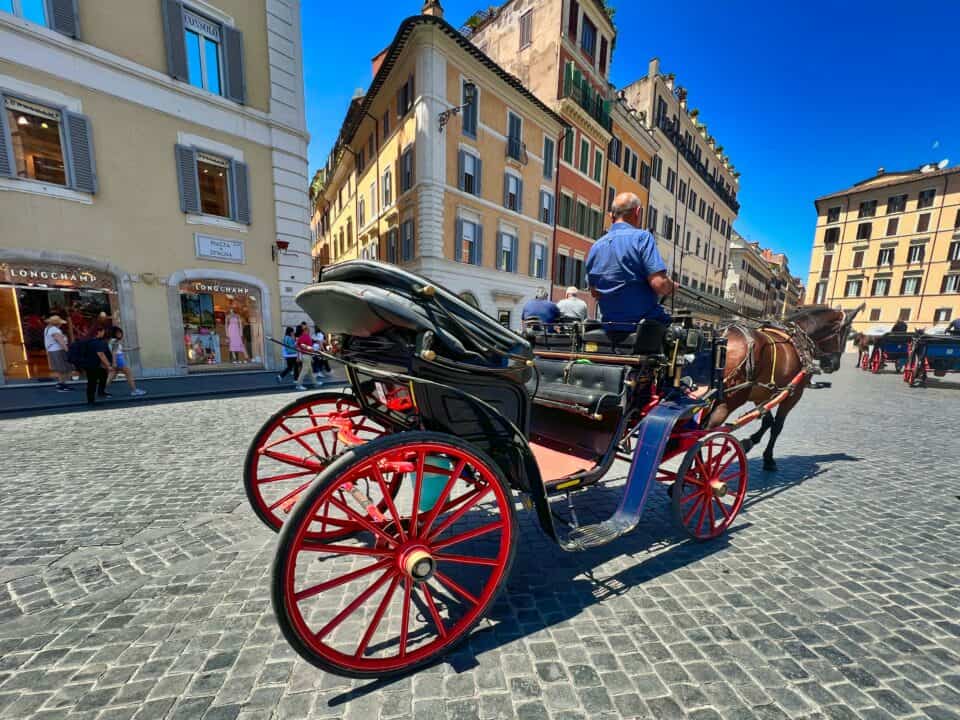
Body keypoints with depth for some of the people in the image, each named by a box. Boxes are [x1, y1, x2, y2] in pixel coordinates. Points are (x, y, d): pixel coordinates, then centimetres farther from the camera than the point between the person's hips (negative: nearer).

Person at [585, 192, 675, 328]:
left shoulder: (595, 247, 7)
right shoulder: (642, 237, -10)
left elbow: (595, 293, 15)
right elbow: (659, 284, -17)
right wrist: (672, 286, 3)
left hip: (611, 324, 6)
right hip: (646, 324, -6)